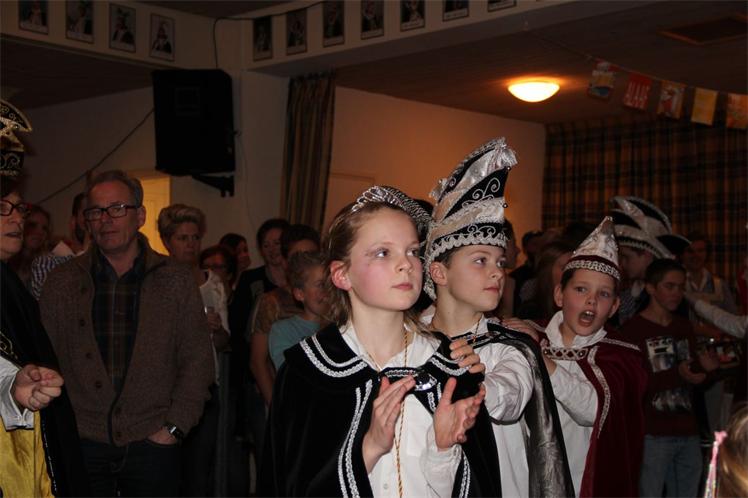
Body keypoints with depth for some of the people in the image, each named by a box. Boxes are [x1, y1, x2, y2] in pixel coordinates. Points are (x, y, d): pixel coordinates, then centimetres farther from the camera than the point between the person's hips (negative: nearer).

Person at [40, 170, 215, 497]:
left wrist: (175, 427, -5)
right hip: (82, 445, 1)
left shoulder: (177, 280, 4)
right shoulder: (61, 282, 6)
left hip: (152, 443, 0)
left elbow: (198, 360, 3)